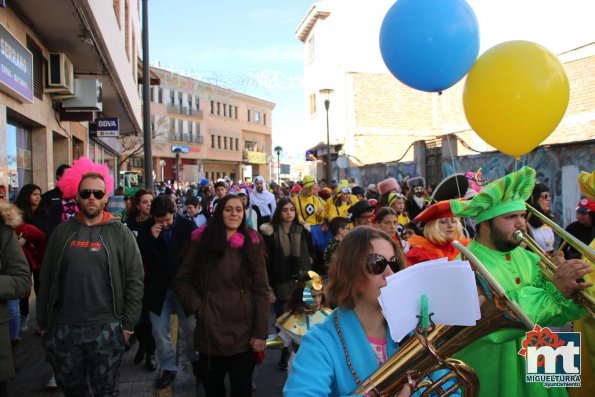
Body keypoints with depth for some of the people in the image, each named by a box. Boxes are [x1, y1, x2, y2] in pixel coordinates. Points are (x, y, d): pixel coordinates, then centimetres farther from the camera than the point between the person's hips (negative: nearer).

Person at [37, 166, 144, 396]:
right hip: (63, 328, 2)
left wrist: (128, 325, -6)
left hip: (106, 329, -2)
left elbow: (135, 281, -4)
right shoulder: (62, 231, 3)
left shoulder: (121, 234, -4)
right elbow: (46, 280, 6)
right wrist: (43, 323, 6)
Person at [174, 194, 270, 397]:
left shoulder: (252, 244, -2)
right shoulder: (202, 240, -1)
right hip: (210, 330, 0)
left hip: (243, 331, 0)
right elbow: (181, 280, 6)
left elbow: (261, 290, -3)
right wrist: (197, 306, -7)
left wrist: (261, 332, -7)